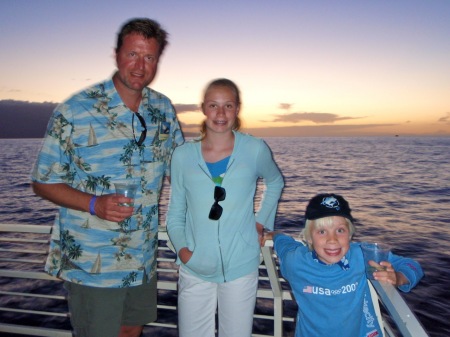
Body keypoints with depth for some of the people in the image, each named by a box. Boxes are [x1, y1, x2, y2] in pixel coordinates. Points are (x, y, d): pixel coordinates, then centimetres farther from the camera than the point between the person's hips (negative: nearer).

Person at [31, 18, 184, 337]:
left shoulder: (163, 109, 1)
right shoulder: (75, 111, -13)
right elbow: (44, 182, -8)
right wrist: (94, 204, -26)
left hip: (143, 260, 5)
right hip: (91, 263, -4)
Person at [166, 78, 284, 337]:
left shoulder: (255, 150, -6)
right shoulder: (183, 155, -3)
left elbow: (275, 182, 15)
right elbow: (175, 214, 4)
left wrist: (262, 221, 6)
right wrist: (181, 248, -10)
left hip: (241, 268, 0)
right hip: (195, 269, 1)